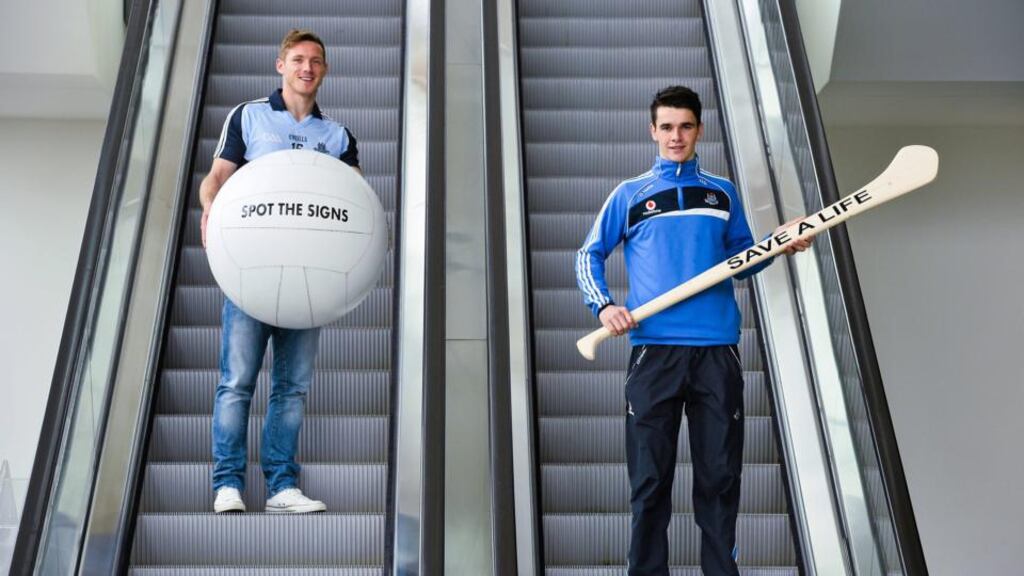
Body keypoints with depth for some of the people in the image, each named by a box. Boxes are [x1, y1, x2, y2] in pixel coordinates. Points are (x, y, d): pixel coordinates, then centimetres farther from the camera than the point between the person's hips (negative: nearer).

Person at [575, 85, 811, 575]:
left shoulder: (723, 193, 15)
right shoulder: (629, 195, 9)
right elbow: (588, 255, 10)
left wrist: (779, 244, 0)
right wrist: (603, 305, -6)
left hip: (717, 350, 2)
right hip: (655, 350, -1)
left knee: (720, 476, 7)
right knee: (650, 480, 3)